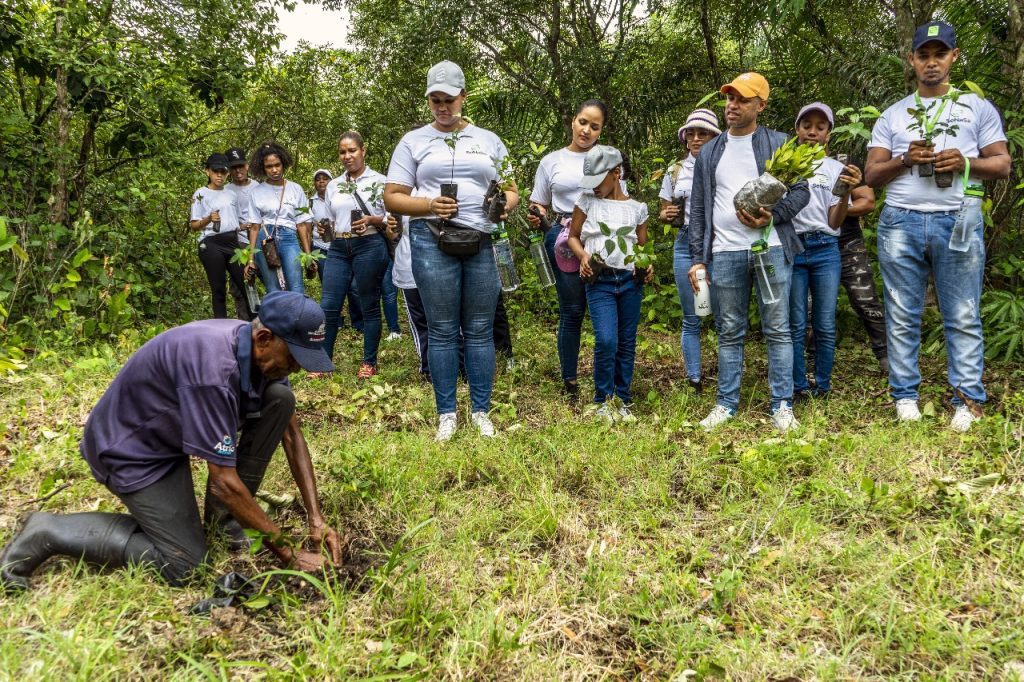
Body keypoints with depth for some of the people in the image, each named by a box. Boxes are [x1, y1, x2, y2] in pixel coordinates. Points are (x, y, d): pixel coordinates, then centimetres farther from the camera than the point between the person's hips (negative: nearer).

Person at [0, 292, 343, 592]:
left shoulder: (260, 350, -12)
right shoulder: (213, 368, -38)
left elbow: (291, 432, -2)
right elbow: (223, 481, -33)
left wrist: (316, 517, -9)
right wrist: (287, 552, -25)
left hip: (173, 430, 8)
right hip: (132, 447, -8)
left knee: (280, 400, -8)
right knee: (183, 564, -10)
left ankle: (229, 515, 3)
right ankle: (48, 532, 1)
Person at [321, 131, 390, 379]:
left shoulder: (379, 181, 1)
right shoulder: (333, 186, 16)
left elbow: (392, 218, -2)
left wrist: (372, 220, -18)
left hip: (369, 246, -4)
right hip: (338, 248, 5)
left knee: (369, 306, 3)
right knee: (328, 307, 0)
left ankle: (369, 362, 14)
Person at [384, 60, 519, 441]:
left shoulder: (488, 140, 17)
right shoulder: (414, 141, 10)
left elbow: (511, 190, 18)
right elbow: (393, 197, 5)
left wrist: (506, 204, -6)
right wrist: (429, 204, -13)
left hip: (483, 242, 2)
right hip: (433, 242, -2)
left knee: (480, 330, 4)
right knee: (442, 331, 1)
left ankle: (481, 412, 14)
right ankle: (446, 413, 12)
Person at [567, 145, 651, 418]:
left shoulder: (637, 208, 8)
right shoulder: (587, 200, 6)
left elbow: (643, 247, 15)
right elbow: (573, 236, 13)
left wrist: (647, 265, -6)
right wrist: (583, 255, -7)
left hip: (630, 281, 2)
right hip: (599, 282, -2)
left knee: (626, 343, 6)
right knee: (605, 341, -14)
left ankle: (623, 400, 21)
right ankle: (603, 400, 4)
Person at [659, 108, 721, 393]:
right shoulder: (675, 171, 12)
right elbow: (664, 212, 17)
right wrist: (667, 215, -5)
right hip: (686, 245, 2)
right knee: (691, 320, 5)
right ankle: (695, 381, 13)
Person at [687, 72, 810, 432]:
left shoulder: (780, 143, 7)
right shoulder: (709, 152, 15)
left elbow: (800, 190, 3)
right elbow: (698, 209, 13)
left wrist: (772, 216, -15)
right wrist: (697, 258, 6)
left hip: (771, 248, -2)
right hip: (724, 253, 3)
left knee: (778, 330, 0)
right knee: (729, 333, 7)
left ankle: (782, 406, 7)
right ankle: (726, 403, 14)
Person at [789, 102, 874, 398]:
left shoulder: (836, 169, 11)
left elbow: (834, 222, 4)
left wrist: (846, 194, -13)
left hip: (825, 249, 2)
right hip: (790, 246, -1)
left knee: (825, 325, 1)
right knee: (796, 325, -1)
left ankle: (823, 387, 10)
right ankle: (798, 387, 7)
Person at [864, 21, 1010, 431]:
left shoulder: (978, 107, 12)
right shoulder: (893, 115, 14)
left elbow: (1002, 165, 8)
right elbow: (872, 175, 10)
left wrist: (965, 163, -11)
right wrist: (905, 160, -9)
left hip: (958, 222, -1)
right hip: (900, 223, 1)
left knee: (963, 318, -1)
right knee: (902, 317, 4)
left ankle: (967, 401, 5)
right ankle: (905, 395, 11)